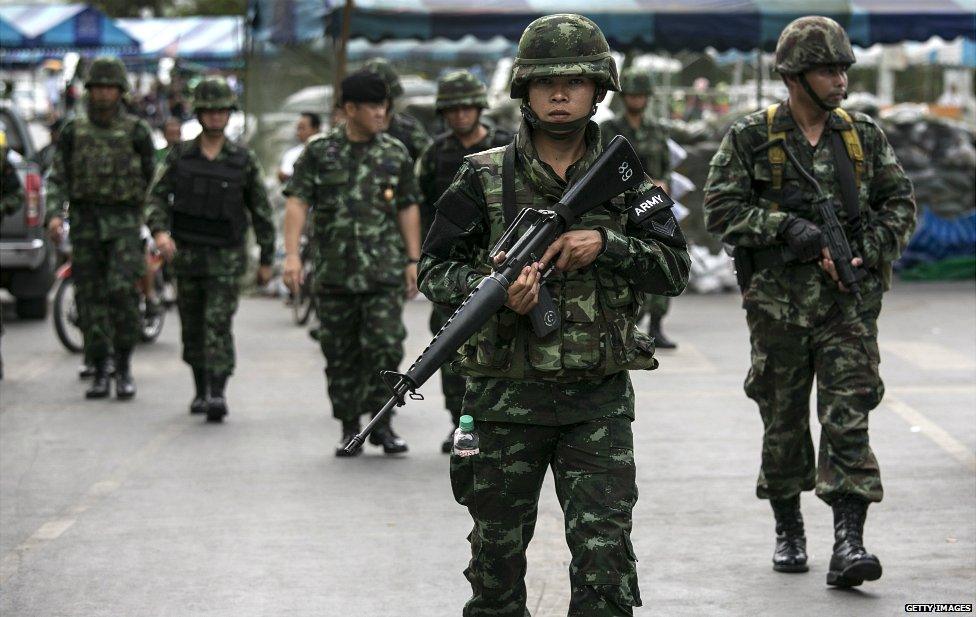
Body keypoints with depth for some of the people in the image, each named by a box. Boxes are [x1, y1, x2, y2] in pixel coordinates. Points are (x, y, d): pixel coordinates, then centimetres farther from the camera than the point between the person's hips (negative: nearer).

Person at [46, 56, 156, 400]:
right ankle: (100, 374, 10)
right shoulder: (73, 131, 7)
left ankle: (124, 366, -4)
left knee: (122, 291, -18)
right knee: (90, 298, 2)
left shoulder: (137, 132, 2)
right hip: (85, 224, 2)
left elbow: (152, 181, 6)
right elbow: (58, 179, 5)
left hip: (124, 224, -2)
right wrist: (55, 215, -12)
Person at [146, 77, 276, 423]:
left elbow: (261, 211, 5)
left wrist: (266, 260, 6)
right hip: (186, 253, 3)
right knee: (192, 327, 11)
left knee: (218, 325, -14)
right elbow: (156, 197, 1)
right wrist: (159, 231, -19)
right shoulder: (179, 156, 2)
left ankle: (217, 396, -20)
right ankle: (200, 390, 26)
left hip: (226, 257, -3)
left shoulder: (244, 161, -1)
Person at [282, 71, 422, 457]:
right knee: (340, 354, 6)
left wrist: (413, 261, 5)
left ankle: (380, 422, 3)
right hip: (334, 272, 0)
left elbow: (408, 208, 10)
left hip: (384, 270, 0)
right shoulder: (319, 152, 3)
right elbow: (297, 202, -3)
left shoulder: (395, 154, 7)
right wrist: (292, 254, -14)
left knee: (386, 346, -10)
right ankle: (349, 428, 16)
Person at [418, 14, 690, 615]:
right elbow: (434, 269, 1)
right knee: (498, 551, 11)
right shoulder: (483, 178, 0)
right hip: (506, 400, 0)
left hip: (599, 402, 0)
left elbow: (675, 269, 2)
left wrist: (605, 243, -14)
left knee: (605, 554, -6)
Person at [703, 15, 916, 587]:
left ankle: (849, 543, -14)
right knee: (784, 418, 9)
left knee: (848, 416, -9)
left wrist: (865, 251, -4)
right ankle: (789, 533, 24)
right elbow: (721, 208, -5)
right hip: (778, 300, -1)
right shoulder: (752, 138, -1)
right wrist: (788, 226, -17)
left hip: (848, 300, 1)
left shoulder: (864, 135, 7)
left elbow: (901, 202, 12)